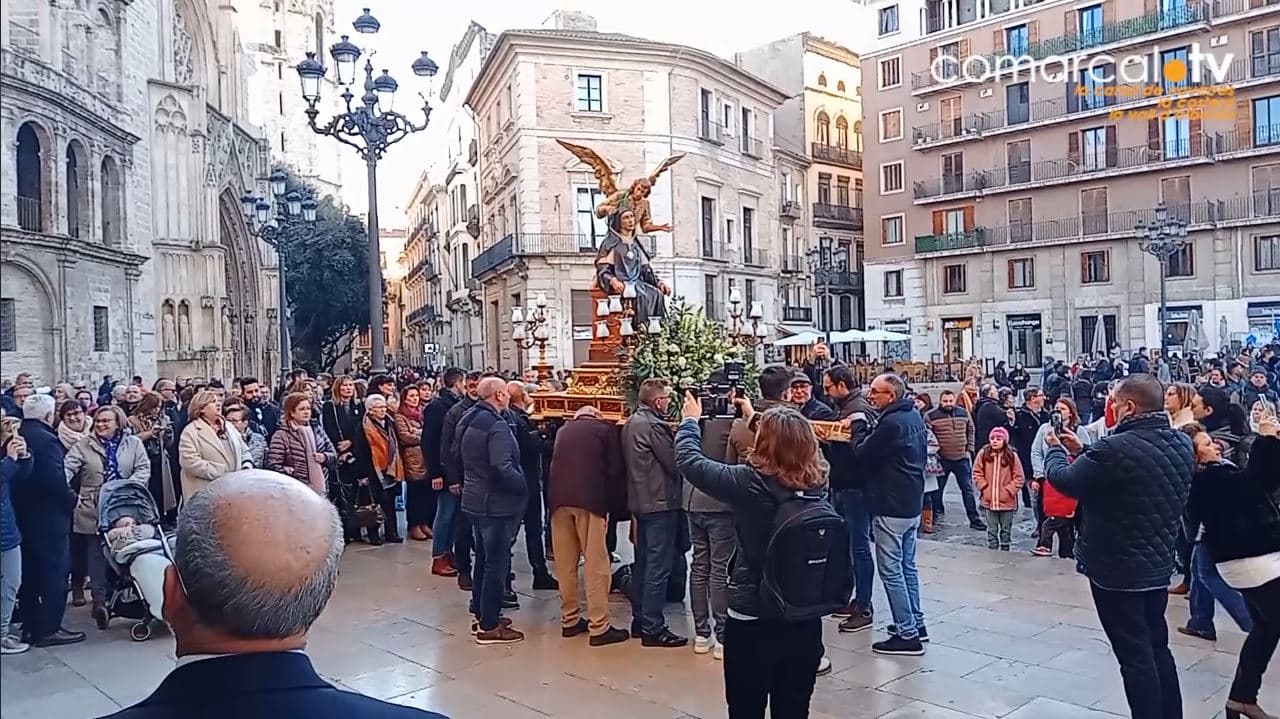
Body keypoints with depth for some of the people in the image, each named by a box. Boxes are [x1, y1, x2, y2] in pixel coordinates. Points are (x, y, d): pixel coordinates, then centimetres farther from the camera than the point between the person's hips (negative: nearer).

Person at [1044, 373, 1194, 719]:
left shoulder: (1117, 448, -27)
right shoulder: (1181, 444, 1)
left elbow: (1065, 480, -12)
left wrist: (1055, 448, 7)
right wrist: (1083, 451, 13)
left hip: (1117, 569, -8)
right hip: (1158, 564, 8)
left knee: (1134, 654, 3)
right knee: (1157, 647, 21)